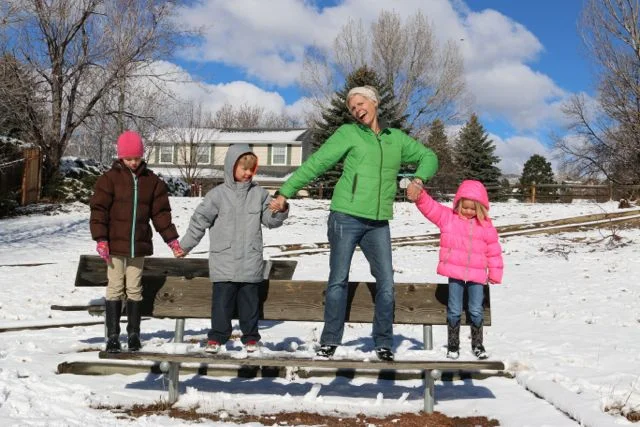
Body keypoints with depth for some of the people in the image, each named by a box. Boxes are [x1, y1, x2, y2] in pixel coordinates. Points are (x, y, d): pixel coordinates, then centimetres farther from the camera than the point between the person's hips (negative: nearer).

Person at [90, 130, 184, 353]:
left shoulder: (152, 181, 7)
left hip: (139, 245, 3)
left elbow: (161, 212, 10)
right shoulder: (110, 178, -3)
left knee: (134, 290, 9)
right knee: (115, 289, 2)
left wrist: (172, 239, 7)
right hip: (115, 245, -2)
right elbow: (98, 209, -5)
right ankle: (112, 336, 8)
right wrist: (101, 239, -13)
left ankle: (134, 334, 19)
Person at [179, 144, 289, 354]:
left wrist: (281, 210, -13)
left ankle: (250, 336, 22)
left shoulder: (259, 194, 6)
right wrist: (185, 246, 3)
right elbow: (199, 220, 2)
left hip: (250, 263, 2)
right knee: (222, 300, 3)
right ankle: (217, 336, 15)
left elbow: (271, 219, 9)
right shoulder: (218, 194, -2)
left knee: (250, 300, 10)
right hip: (224, 263, -2)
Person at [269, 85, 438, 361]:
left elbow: (429, 157, 24)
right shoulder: (348, 134, 3)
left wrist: (419, 178, 3)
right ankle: (330, 341, 12)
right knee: (338, 280, 0)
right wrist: (285, 193, -5)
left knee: (386, 283, -1)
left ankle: (384, 344, 10)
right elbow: (315, 164, 0)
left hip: (378, 224, 3)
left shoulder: (397, 139, 14)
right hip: (345, 217, -3)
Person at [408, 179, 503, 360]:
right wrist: (419, 197, -30)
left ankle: (477, 344, 21)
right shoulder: (447, 217, 2)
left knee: (476, 311, 3)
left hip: (477, 274, 1)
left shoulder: (486, 225, 5)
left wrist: (495, 273, 9)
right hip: (455, 272, -1)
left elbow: (494, 250, 9)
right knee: (454, 311, 3)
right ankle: (453, 345, 18)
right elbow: (430, 207, -9)